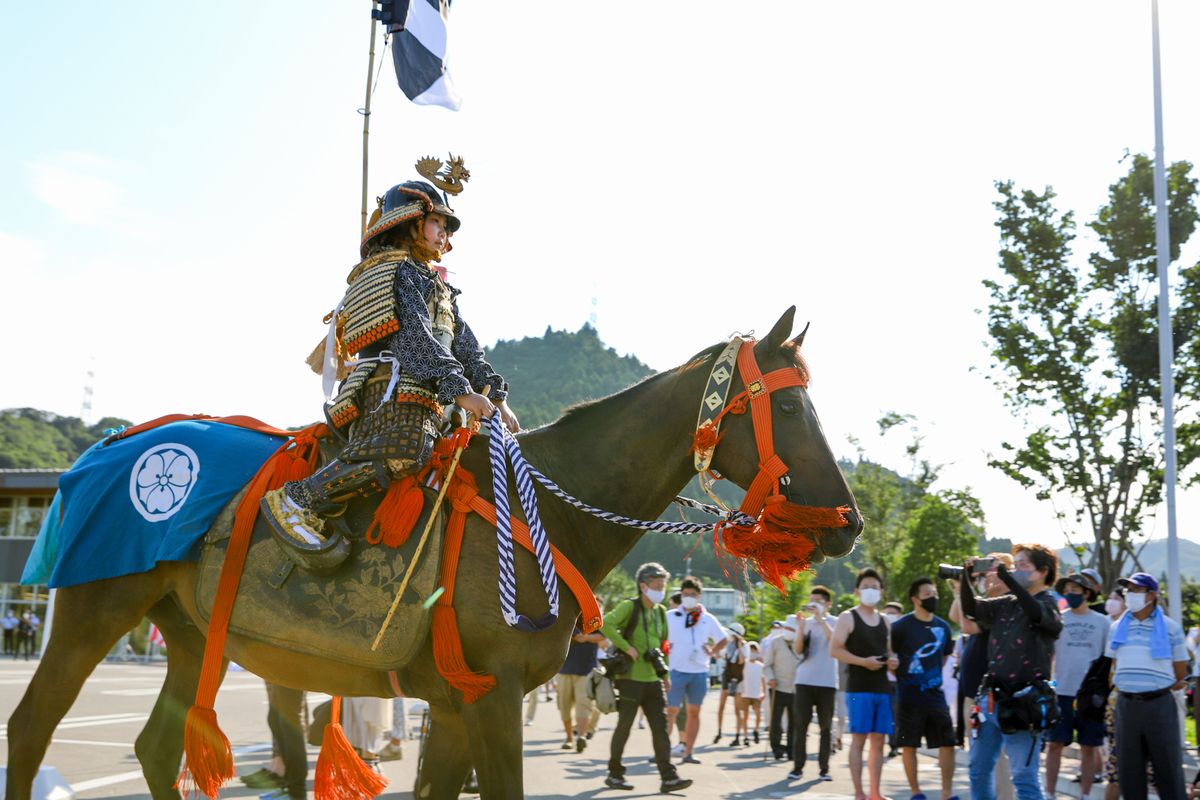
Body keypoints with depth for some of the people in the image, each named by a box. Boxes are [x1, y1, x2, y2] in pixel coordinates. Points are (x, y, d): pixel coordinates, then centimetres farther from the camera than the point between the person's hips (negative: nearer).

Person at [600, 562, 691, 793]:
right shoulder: (629, 606, -9)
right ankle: (614, 774, 14)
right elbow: (606, 624, -24)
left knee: (660, 727, 0)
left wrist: (659, 658, 11)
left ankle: (668, 777, -2)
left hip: (653, 680, 6)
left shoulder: (661, 611, 12)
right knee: (624, 726, 2)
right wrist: (627, 647, -23)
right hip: (631, 678, -6)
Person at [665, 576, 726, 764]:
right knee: (671, 711, -5)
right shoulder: (670, 616, 1)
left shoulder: (708, 619, 7)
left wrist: (712, 652, 5)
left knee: (694, 712, 8)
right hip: (676, 671, -3)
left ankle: (688, 752, 14)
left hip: (700, 672, 3)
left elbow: (722, 640, 20)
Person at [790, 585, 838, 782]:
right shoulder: (805, 622, 11)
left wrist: (820, 619, -20)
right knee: (801, 726, -2)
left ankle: (824, 768, 7)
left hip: (827, 682, -1)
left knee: (825, 727, 3)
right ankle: (797, 767, -1)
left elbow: (835, 642, -16)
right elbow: (797, 650, 2)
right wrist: (801, 627, -11)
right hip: (804, 681, 2)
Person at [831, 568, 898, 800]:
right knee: (859, 739, -6)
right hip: (859, 689, -6)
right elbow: (835, 650, -9)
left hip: (882, 689, 6)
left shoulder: (885, 621, 16)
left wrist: (893, 660, 2)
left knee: (878, 741, 7)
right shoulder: (848, 618, -3)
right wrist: (864, 661, -19)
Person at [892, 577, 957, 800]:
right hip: (909, 695, -4)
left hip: (935, 694, 4)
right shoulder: (901, 626, -10)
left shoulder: (943, 626, 5)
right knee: (909, 744, 1)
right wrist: (903, 678, 0)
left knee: (947, 742, 0)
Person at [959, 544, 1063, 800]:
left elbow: (1037, 613, -28)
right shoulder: (1006, 604, 13)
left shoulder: (1048, 604, -6)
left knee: (1024, 777, -6)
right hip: (991, 698, 7)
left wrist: (1007, 578, -29)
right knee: (979, 769, 15)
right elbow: (971, 609, 11)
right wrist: (966, 577, -5)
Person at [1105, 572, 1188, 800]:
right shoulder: (1118, 628, 9)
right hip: (1126, 703, 4)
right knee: (1129, 768, 8)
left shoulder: (1170, 627, 0)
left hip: (1159, 703, -3)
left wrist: (1158, 685, 5)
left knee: (1168, 766, 1)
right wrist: (1122, 686, 5)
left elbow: (1181, 672, 4)